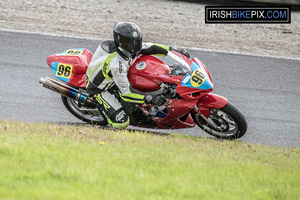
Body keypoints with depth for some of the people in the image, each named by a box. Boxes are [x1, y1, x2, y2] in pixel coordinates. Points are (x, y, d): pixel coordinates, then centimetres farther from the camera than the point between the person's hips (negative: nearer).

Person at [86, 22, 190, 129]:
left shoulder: (129, 47, -17)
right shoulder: (116, 63, -39)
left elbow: (151, 48, -3)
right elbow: (125, 92, -35)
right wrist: (149, 99, -41)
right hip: (101, 89, -8)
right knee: (122, 123, -19)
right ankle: (101, 106, 8)